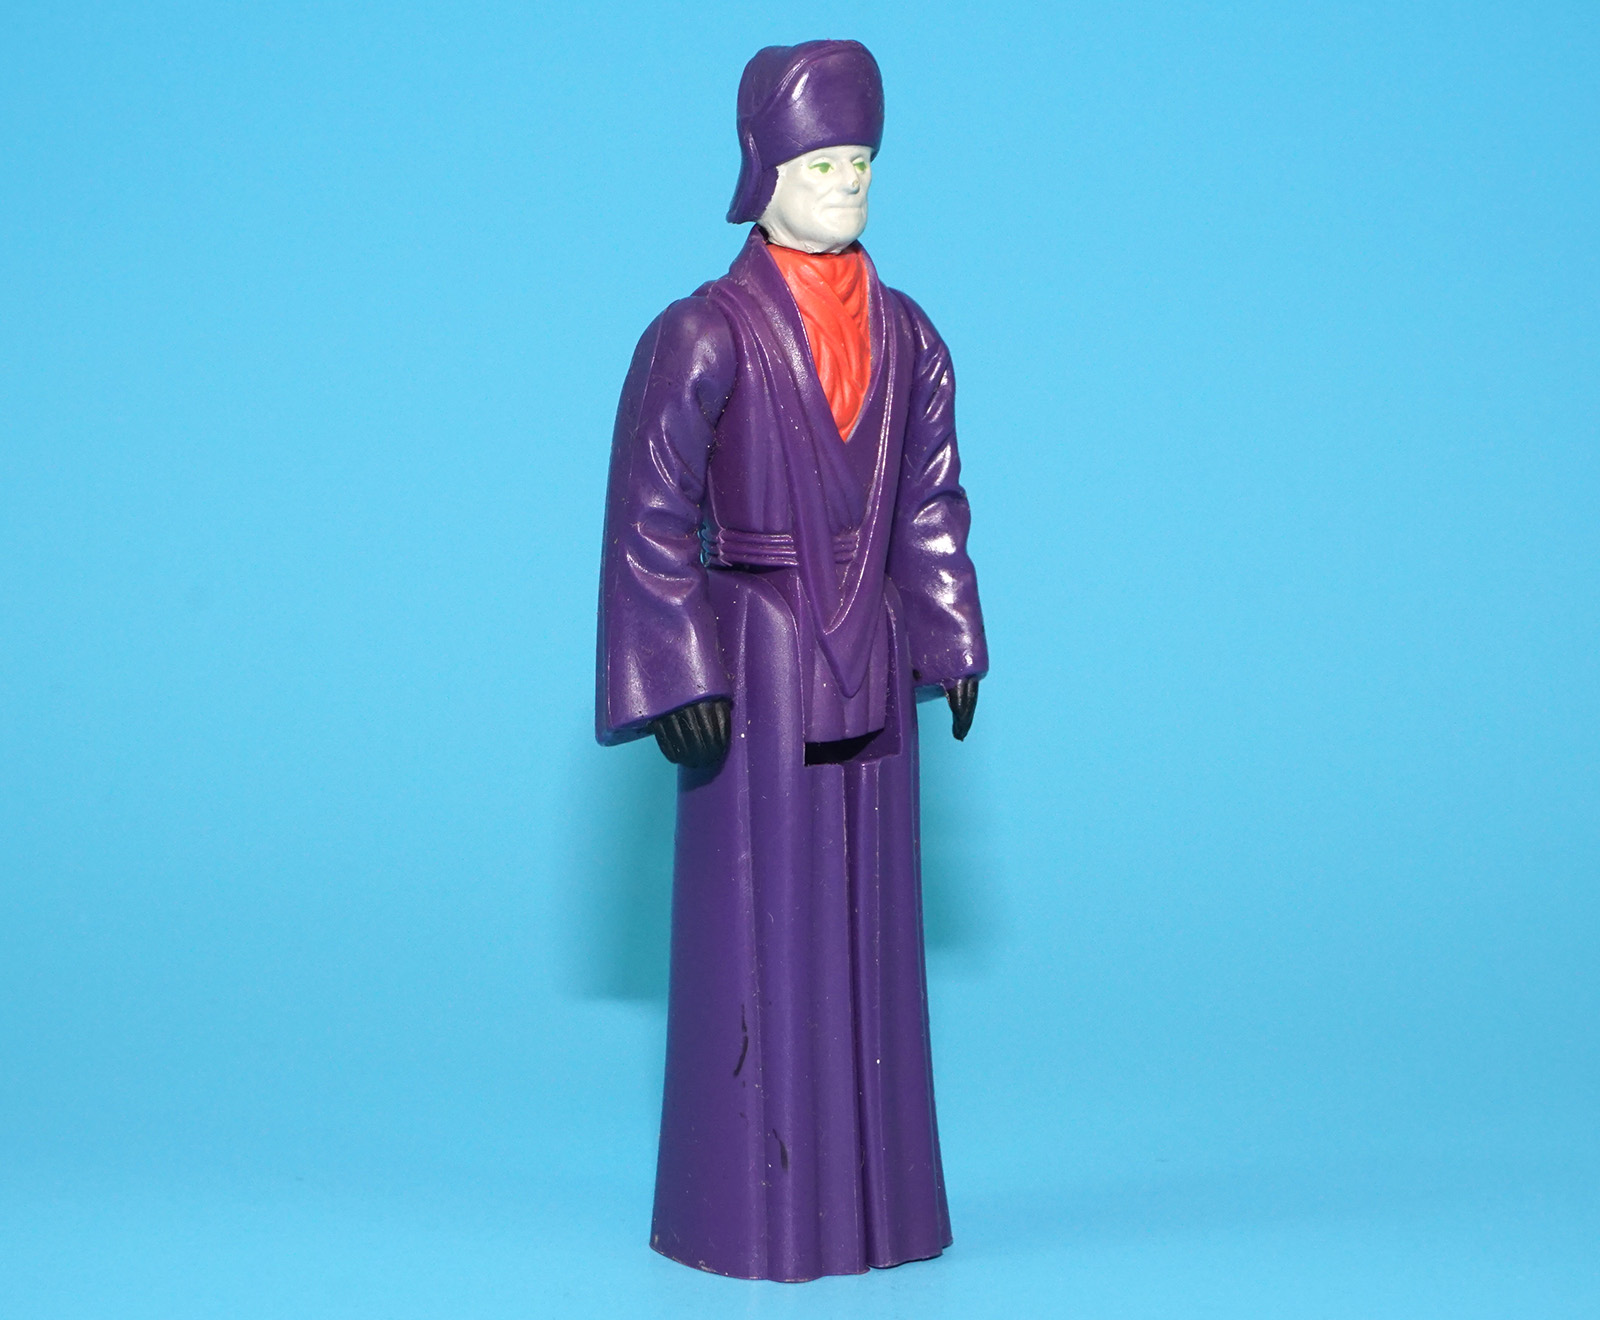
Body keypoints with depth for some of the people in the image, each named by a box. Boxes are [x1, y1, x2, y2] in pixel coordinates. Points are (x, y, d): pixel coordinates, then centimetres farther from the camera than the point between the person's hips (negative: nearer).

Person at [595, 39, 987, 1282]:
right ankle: (754, 1211, 11)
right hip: (757, 659, -5)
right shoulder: (705, 336, -9)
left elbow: (933, 506, 13)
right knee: (759, 930, 1)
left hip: (869, 666, 6)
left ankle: (872, 1189, 22)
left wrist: (952, 649, 9)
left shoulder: (905, 335, 8)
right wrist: (682, 683, -15)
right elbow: (651, 518, -11)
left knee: (869, 925, 11)